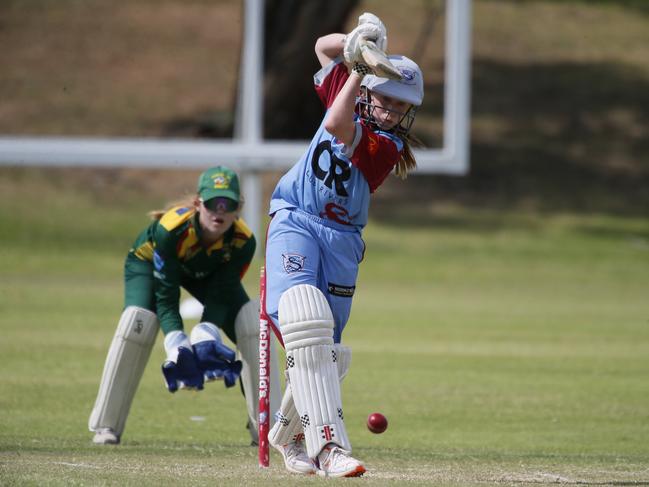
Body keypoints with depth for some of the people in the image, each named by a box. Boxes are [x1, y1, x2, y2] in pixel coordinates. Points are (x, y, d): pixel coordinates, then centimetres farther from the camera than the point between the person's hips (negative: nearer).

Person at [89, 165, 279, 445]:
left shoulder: (243, 241, -31)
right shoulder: (170, 229, -41)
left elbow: (220, 296, -25)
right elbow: (165, 296, -36)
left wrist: (206, 338, -42)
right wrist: (177, 346, -47)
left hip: (205, 274, 3)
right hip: (149, 262, -3)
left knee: (252, 320, -16)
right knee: (138, 320, -29)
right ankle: (105, 427, -20)